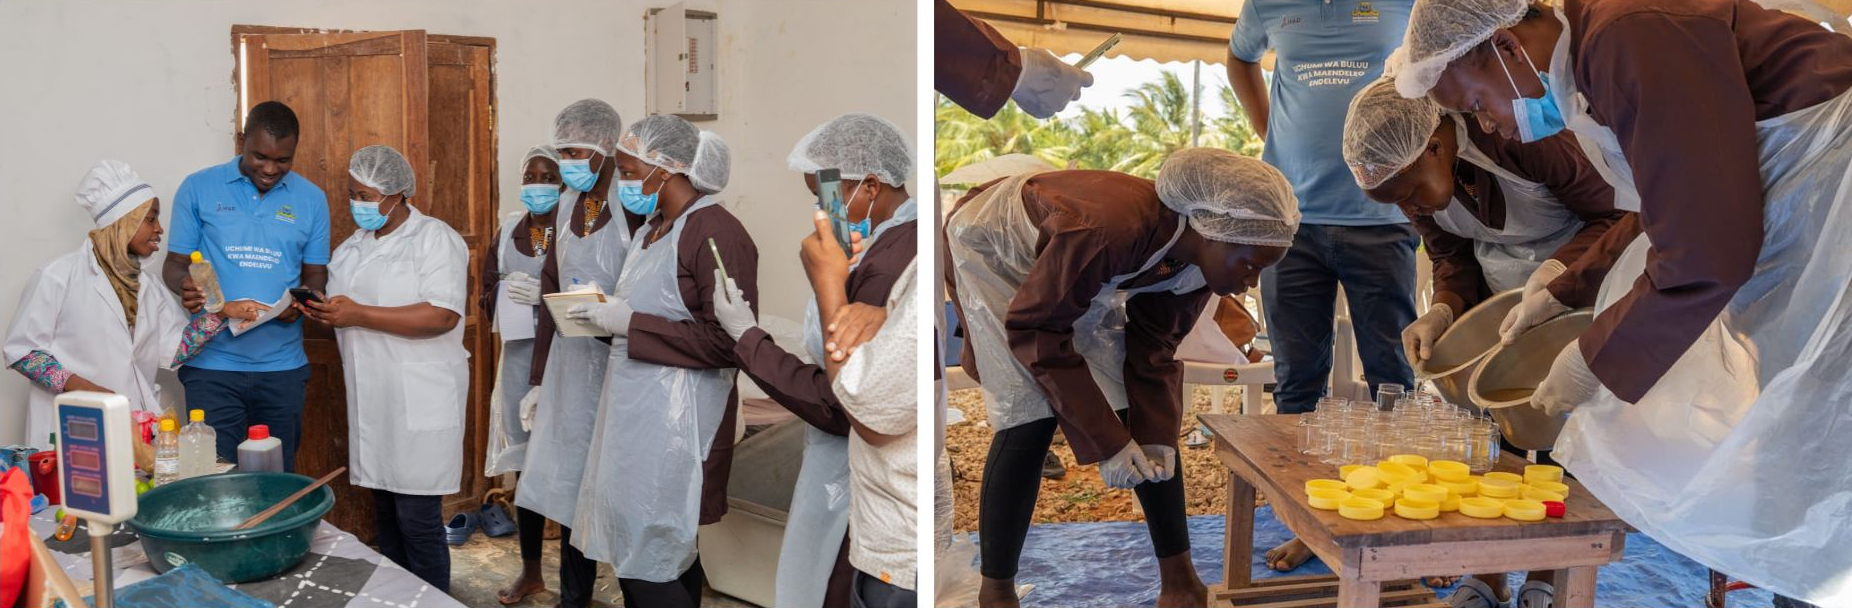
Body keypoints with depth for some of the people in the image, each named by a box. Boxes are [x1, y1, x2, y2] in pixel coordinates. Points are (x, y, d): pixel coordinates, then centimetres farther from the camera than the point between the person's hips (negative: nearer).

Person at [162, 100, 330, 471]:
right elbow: (175, 263, 5)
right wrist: (184, 285, -18)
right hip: (212, 362, -1)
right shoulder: (198, 189, 2)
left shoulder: (311, 199, 6)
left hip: (283, 367, 2)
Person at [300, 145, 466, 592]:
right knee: (385, 512, 12)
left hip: (419, 403, -7)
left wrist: (358, 315, -19)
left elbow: (442, 316, -19)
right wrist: (322, 311, 1)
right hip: (371, 400, 7)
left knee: (418, 518, -5)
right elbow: (345, 307, 25)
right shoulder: (353, 247, 17)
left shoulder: (435, 238, -7)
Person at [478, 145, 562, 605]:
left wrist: (545, 295, -20)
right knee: (525, 462, 11)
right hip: (520, 359, 5)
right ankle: (531, 570, 24)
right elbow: (487, 295, 13)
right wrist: (507, 293, -7)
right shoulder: (508, 233, 13)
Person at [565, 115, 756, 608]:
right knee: (631, 553, 15)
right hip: (635, 410, 9)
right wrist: (607, 310, 8)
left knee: (650, 568, -3)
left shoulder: (717, 233, -16)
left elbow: (726, 342, -22)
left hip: (673, 424, -9)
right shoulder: (654, 229, 14)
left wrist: (630, 323, -19)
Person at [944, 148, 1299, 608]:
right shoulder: (1109, 229, -42)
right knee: (1030, 419, -18)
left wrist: (1155, 435, -19)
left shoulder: (1200, 256, -19)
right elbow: (1034, 328, -32)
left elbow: (1153, 349, -7)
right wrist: (1106, 439, -31)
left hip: (1085, 276, 6)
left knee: (1147, 416, -3)